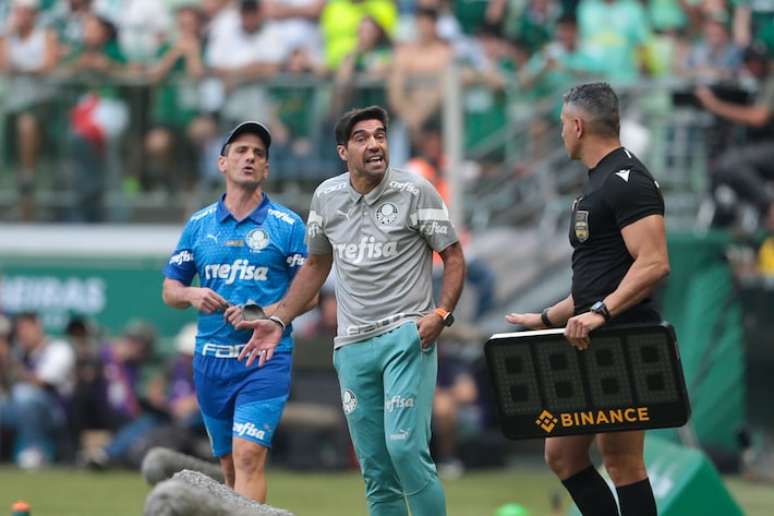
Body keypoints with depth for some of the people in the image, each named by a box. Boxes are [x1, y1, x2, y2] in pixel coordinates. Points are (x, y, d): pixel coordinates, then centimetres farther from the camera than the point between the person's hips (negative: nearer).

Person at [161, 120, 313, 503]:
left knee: (248, 458, -17)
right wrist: (191, 295, -10)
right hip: (211, 360, 4)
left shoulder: (287, 225, 0)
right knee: (229, 467, 10)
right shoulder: (198, 224, 9)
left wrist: (264, 314, -15)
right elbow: (170, 291, 13)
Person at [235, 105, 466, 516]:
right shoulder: (326, 197, 8)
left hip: (407, 336, -4)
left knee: (405, 447, -19)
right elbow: (316, 264, 22)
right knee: (375, 469, 5)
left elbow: (453, 257, 0)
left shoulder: (415, 191, -4)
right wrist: (278, 321, 16)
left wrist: (441, 313, -15)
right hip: (352, 345, 5)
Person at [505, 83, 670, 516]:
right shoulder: (601, 183, 20)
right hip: (595, 347, 11)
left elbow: (654, 264, -24)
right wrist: (547, 319, 31)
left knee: (622, 460, -8)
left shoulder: (627, 182, -12)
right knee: (562, 453, 10)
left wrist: (601, 312, -31)